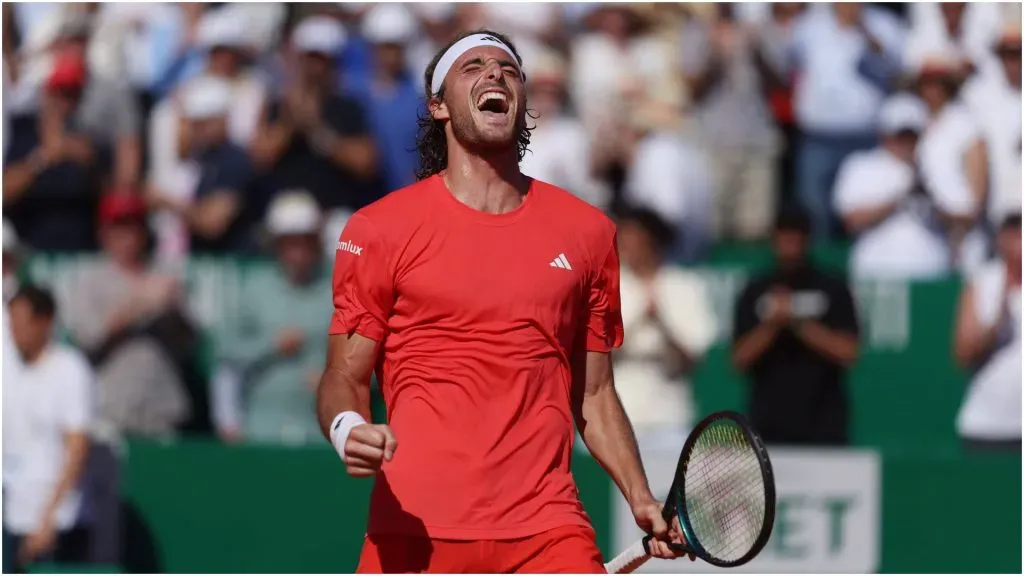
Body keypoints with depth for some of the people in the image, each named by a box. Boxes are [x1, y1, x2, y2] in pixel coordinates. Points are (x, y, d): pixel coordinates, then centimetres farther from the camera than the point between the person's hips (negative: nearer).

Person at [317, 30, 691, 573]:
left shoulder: (587, 231, 13)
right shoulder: (379, 228, 4)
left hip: (547, 529, 2)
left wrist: (640, 498, 6)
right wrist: (347, 428, -18)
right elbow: (344, 378, 5)